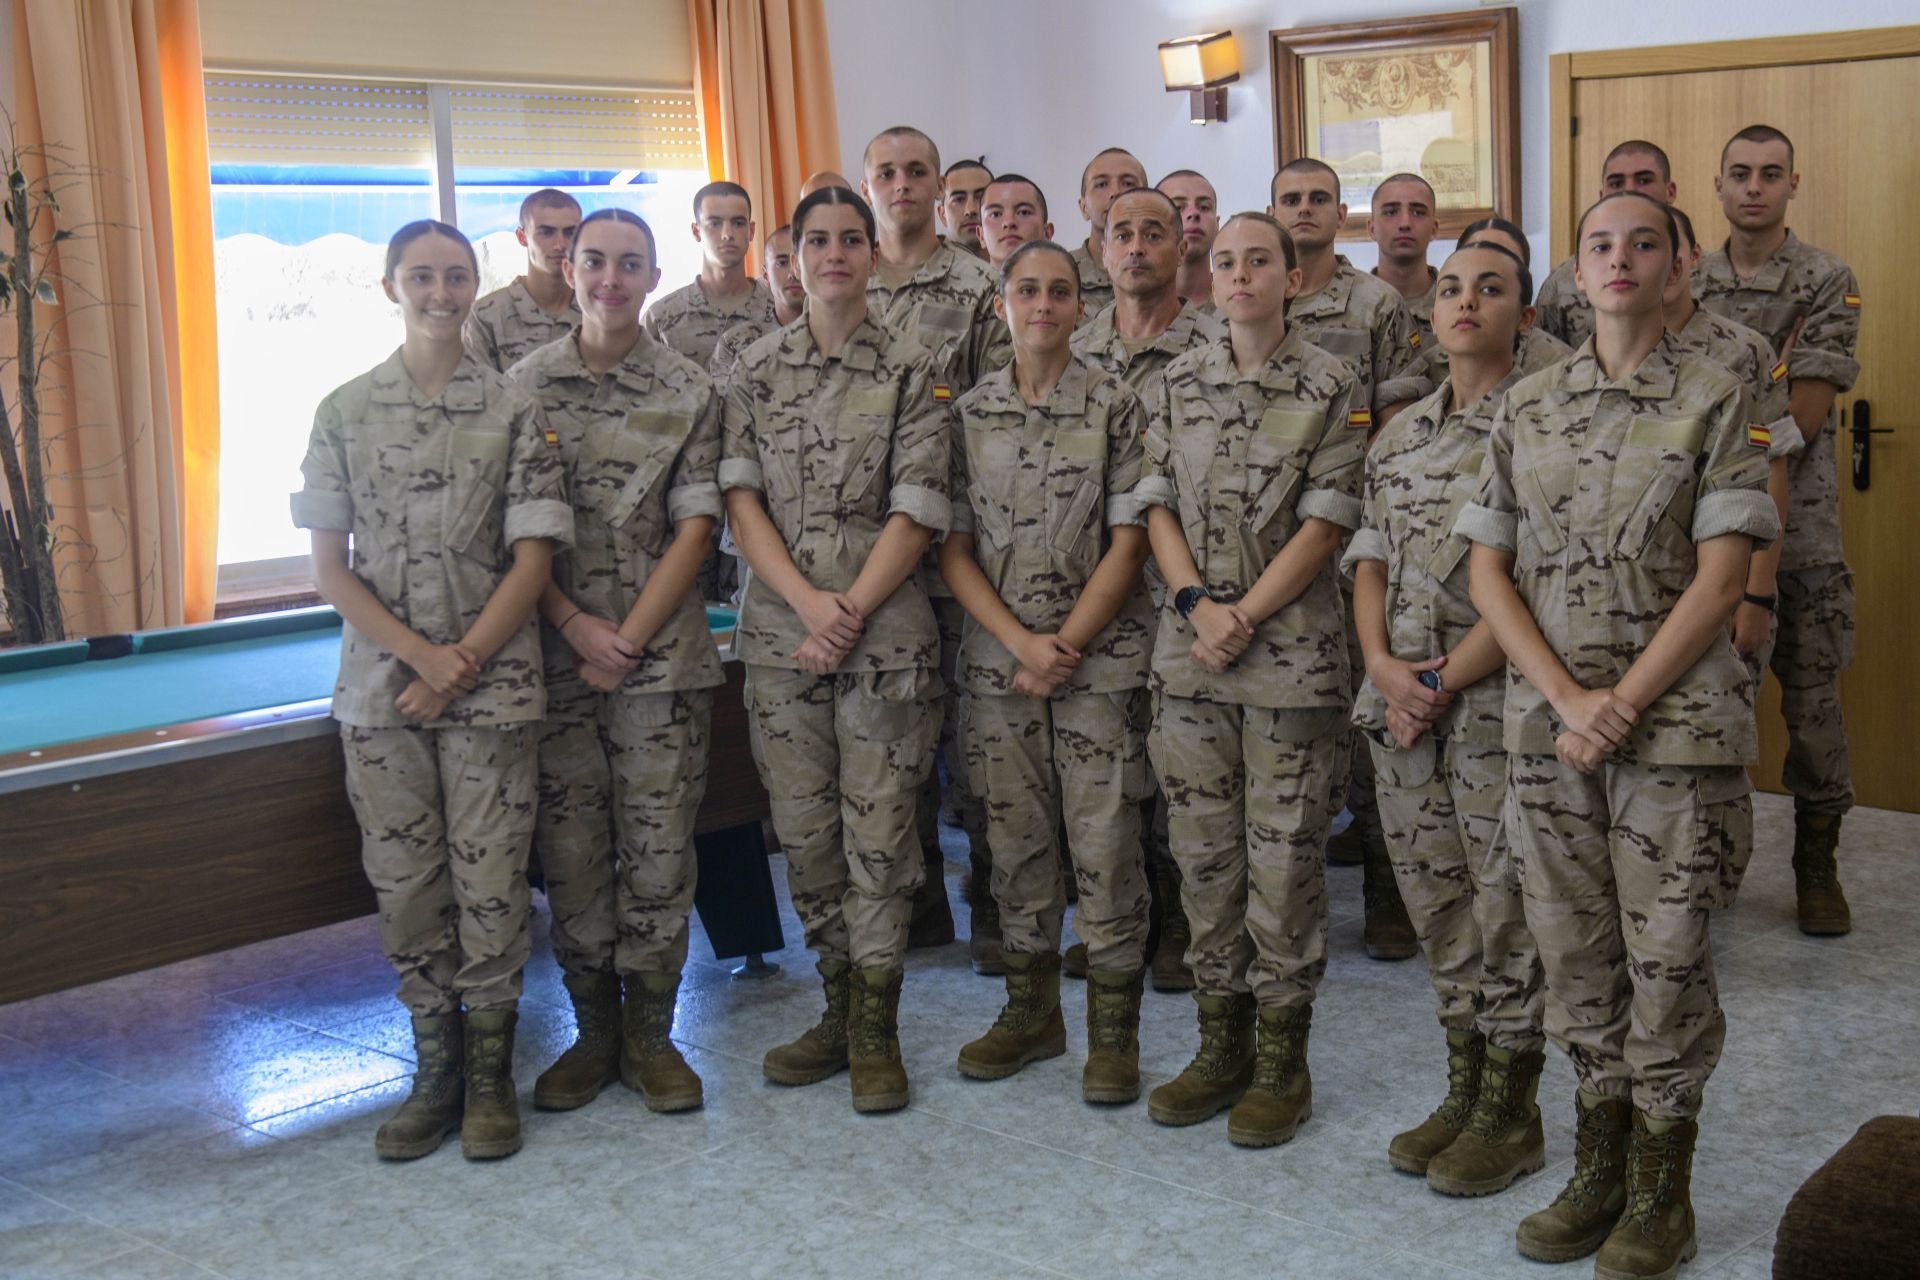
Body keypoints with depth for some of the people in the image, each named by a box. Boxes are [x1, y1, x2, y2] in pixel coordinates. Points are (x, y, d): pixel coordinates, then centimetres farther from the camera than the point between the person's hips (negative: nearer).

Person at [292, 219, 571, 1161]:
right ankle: (435, 1074, 22)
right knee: (404, 887, 6)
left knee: (489, 885, 1)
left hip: (492, 687, -1)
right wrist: (419, 653, -10)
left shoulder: (513, 411, 1)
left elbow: (532, 561, -2)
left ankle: (489, 1078, 17)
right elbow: (330, 568, 2)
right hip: (380, 690, 2)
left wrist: (461, 662, -10)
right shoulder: (345, 411, 5)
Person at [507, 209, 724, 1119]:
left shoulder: (688, 394, 3)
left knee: (658, 855, 3)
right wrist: (577, 626, -9)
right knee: (570, 855, 5)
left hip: (662, 660, -1)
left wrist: (627, 641, -8)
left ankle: (650, 1036, 17)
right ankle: (593, 1033, 21)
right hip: (557, 659, 1)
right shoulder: (525, 385, 6)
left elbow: (694, 530, -1)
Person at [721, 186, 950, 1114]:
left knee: (879, 833, 0)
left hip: (885, 634, -3)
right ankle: (840, 1009, 24)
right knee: (804, 832, 8)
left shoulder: (910, 370, 1)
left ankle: (874, 1030, 12)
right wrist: (806, 601, -11)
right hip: (779, 633, 3)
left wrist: (850, 614, -12)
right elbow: (740, 499, 2)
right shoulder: (755, 369, 8)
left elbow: (916, 512, -5)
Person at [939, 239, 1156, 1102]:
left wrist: (1063, 646, -12)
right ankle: (1031, 1012, 25)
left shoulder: (1117, 407, -1)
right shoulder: (969, 415, 6)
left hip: (1099, 659, -3)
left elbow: (1128, 544, -5)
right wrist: (1020, 641, -10)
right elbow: (953, 550, 3)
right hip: (997, 661, 3)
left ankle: (1114, 1029, 11)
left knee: (1104, 841, -1)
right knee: (1016, 838, 10)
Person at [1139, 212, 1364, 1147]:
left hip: (1290, 655, -4)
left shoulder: (1330, 389, -2)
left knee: (1284, 859, 1)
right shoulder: (1176, 385, 10)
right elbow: (1158, 506, 7)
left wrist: (1245, 616, -13)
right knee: (1203, 856, 9)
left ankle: (1281, 1062, 14)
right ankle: (1221, 1045, 23)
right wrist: (1196, 603, -9)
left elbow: (1325, 523, -7)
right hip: (1189, 651, 4)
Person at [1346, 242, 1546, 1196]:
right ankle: (1464, 1091, 27)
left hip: (1497, 698, -6)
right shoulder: (1399, 435, 14)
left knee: (1505, 903, 1)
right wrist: (1382, 664, -5)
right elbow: (1368, 559, 12)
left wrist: (1445, 680, -14)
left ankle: (1511, 1116, 15)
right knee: (1436, 901, 12)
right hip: (1401, 703, 6)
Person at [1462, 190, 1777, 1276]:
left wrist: (1623, 703, -14)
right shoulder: (1529, 408, 8)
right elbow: (1490, 574, 4)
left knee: (1666, 959, 3)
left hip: (1674, 726, -3)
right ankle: (1598, 1167, 27)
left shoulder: (1715, 401, -1)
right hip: (1547, 726, 3)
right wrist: (1569, 700, -8)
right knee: (1575, 952, 10)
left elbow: (1720, 581, -8)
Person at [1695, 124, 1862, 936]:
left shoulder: (1828, 283, -2)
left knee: (1812, 697, 3)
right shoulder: (1689, 282, 9)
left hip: (1798, 526, -3)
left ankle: (1817, 864, 16)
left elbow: (1805, 415, -9)